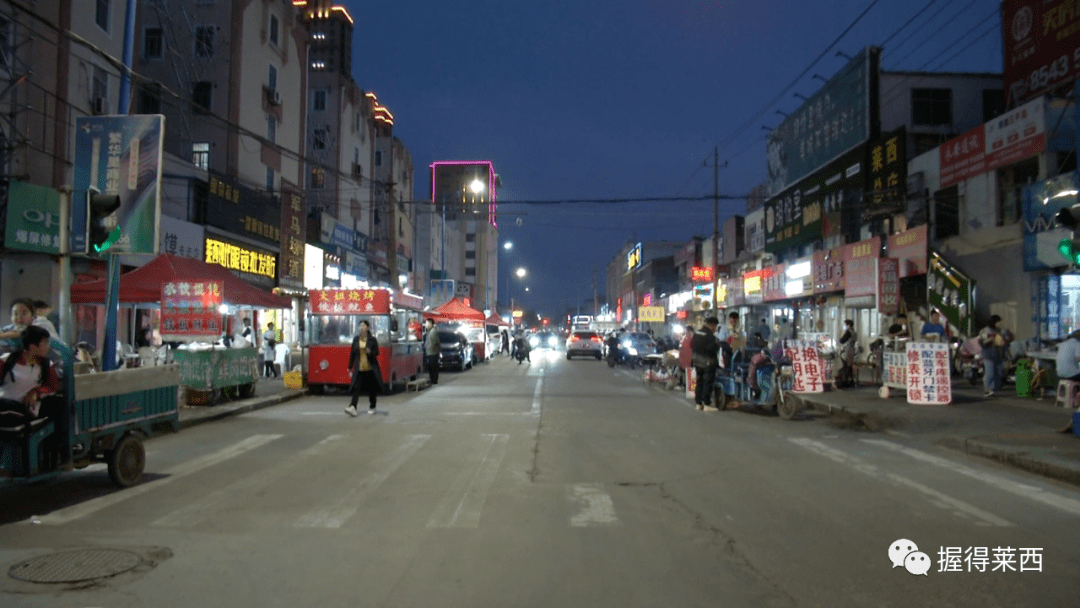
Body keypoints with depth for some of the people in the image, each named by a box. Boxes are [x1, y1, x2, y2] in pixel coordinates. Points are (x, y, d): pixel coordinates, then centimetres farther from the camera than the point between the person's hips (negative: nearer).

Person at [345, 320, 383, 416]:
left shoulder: (372, 340, 1)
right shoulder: (356, 339, 7)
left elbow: (377, 352, 1)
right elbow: (352, 353, 10)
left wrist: (370, 352, -22)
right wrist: (350, 367, 10)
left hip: (370, 368, -1)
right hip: (359, 368, 1)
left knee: (372, 389, 8)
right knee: (356, 387, -11)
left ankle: (372, 407, 23)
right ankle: (352, 407, -20)